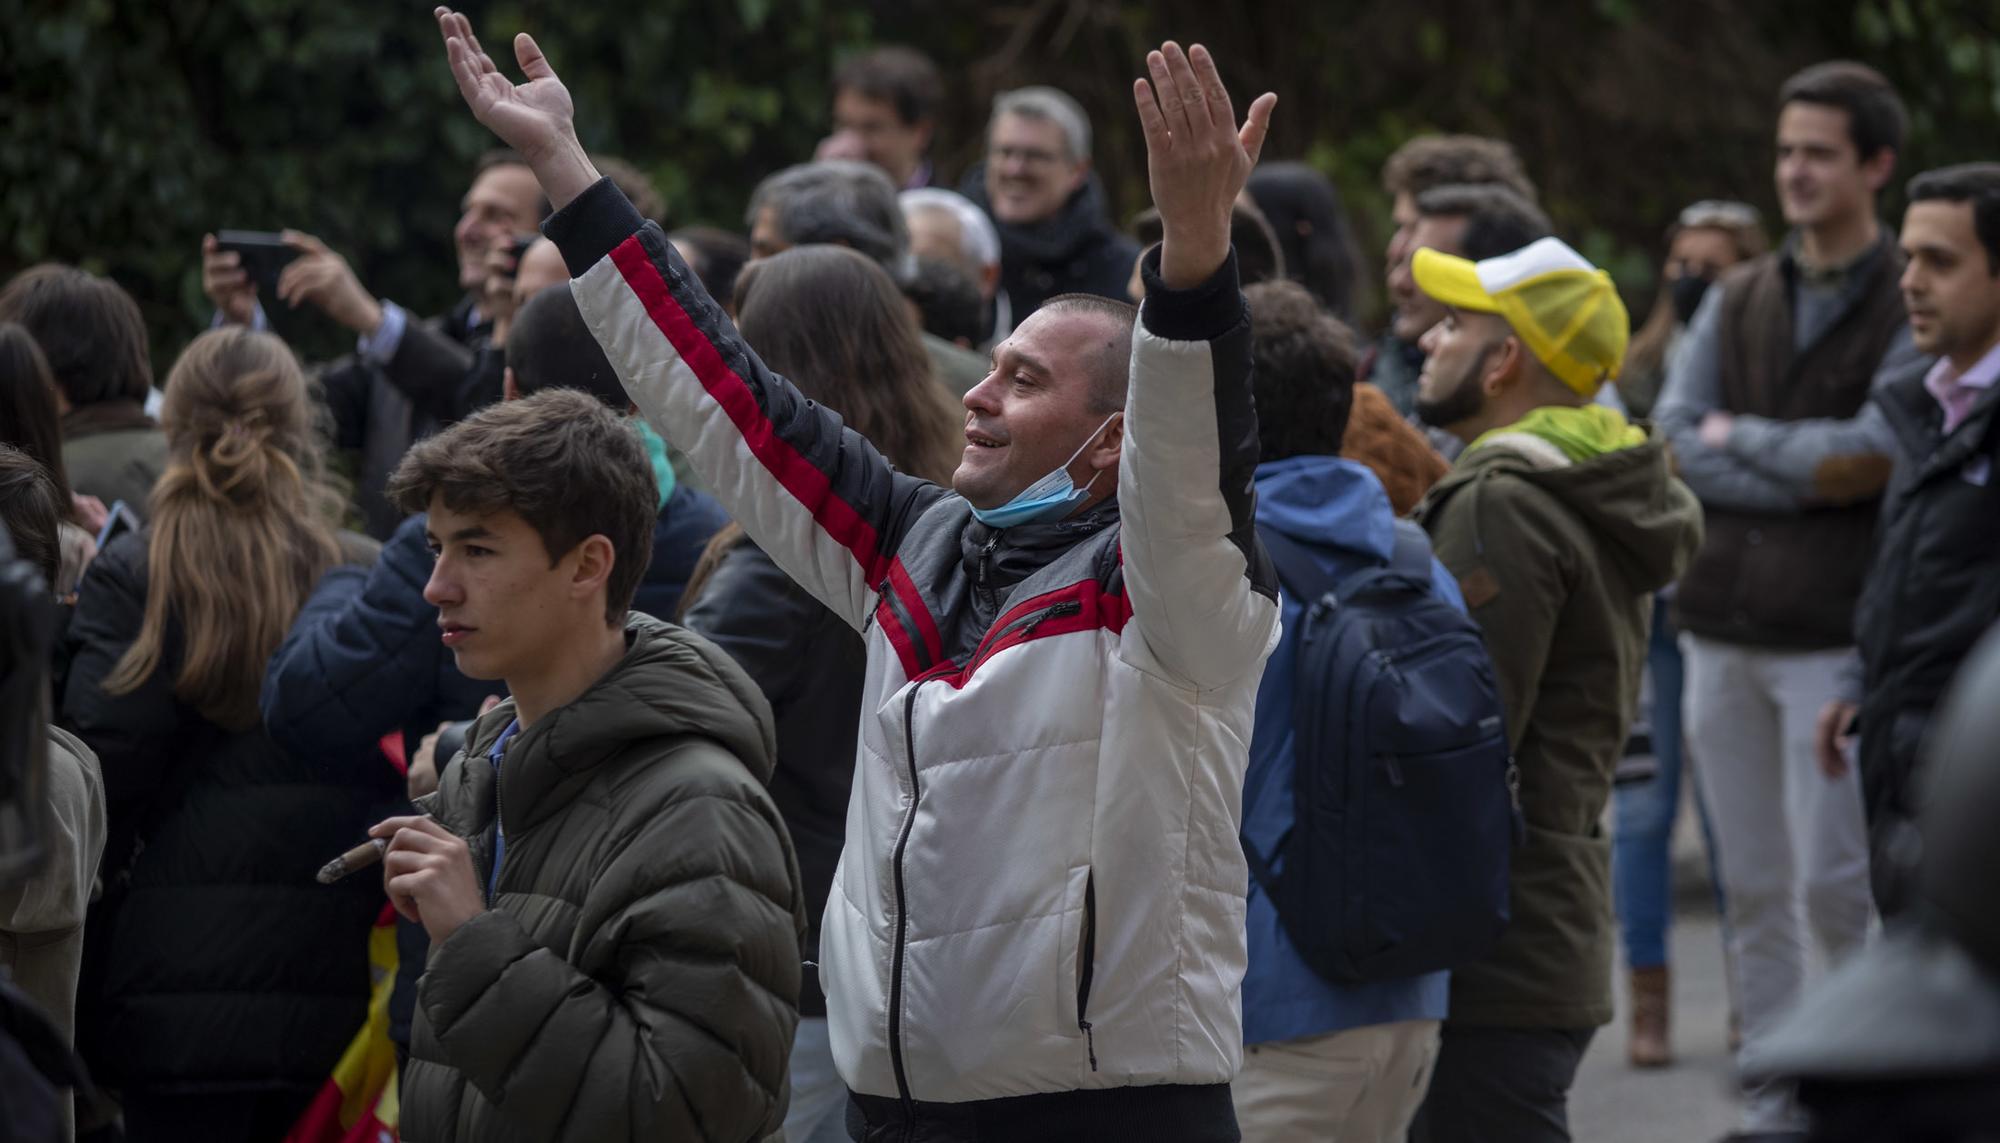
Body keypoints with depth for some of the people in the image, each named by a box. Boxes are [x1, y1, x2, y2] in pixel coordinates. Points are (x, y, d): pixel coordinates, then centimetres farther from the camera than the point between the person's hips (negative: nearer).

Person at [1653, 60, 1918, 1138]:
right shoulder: (1736, 301, 13)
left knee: (1836, 883, -7)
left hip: (1833, 633, -5)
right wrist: (1805, 475, -10)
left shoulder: (1910, 304, -3)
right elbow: (1672, 444, 2)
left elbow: (1873, 455, -15)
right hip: (1722, 623, 5)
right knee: (1753, 888, 7)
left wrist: (1742, 436, -3)